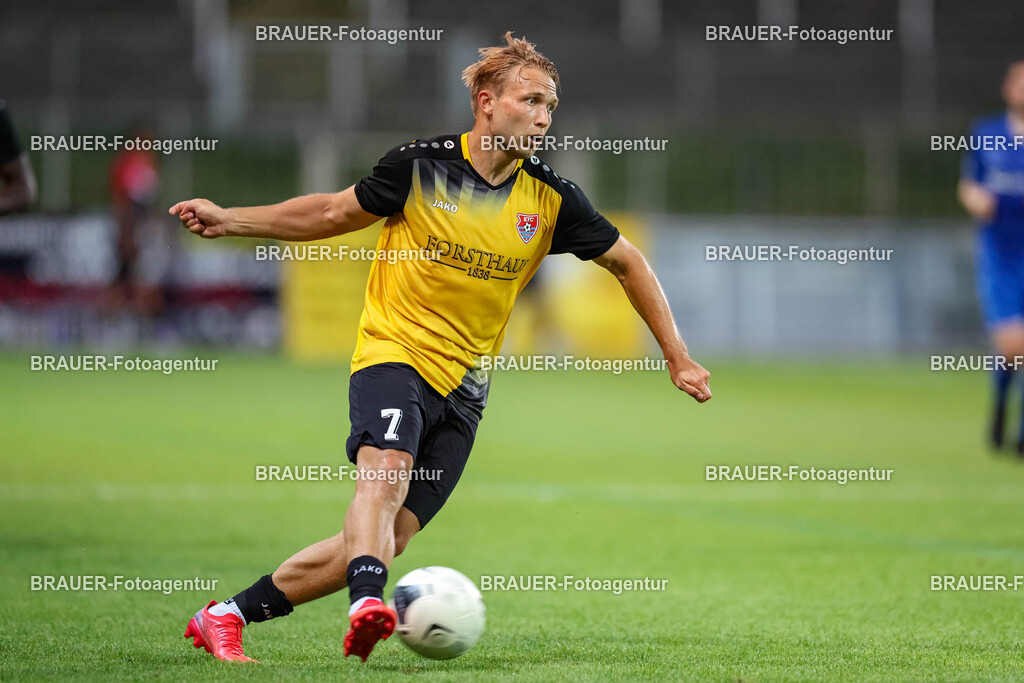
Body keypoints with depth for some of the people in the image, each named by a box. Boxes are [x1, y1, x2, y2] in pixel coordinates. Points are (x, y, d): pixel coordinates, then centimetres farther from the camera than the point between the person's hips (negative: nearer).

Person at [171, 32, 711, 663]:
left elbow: (627, 262, 11)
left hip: (464, 383, 3)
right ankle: (369, 604, -54)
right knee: (386, 476, -33)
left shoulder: (551, 199, -1)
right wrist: (230, 221, 2)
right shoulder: (420, 166, -7)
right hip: (393, 354, -3)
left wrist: (678, 358, 9)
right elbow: (334, 213, 8)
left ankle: (226, 616, 6)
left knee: (390, 537, -3)